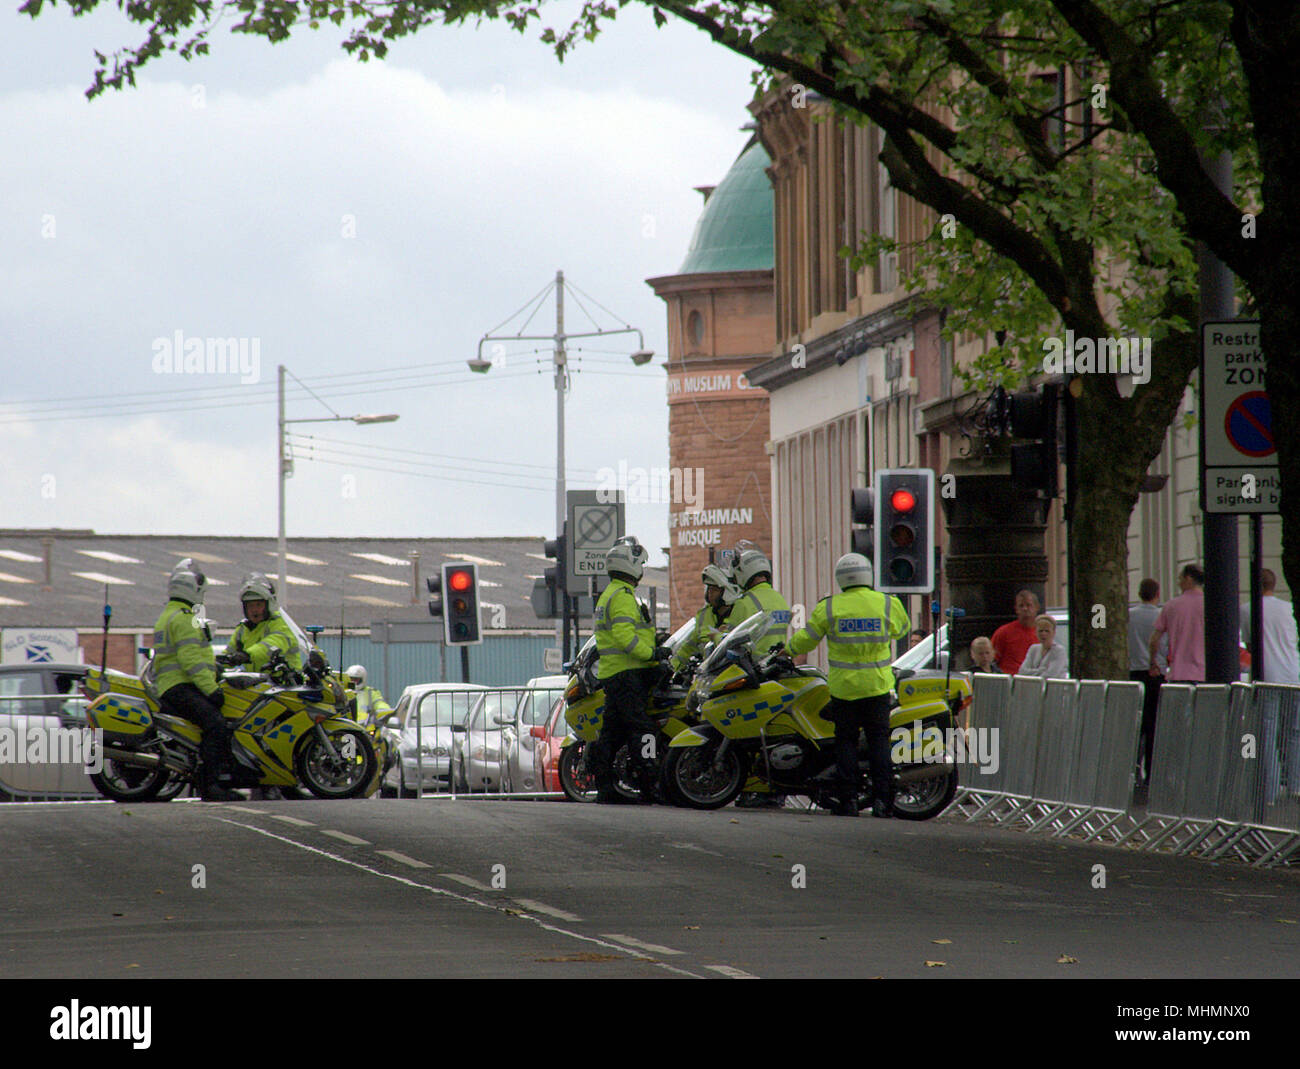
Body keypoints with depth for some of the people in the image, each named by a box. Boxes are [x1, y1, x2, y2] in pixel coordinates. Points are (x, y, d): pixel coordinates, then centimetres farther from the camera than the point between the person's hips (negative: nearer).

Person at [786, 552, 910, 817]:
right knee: (879, 739, 4)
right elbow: (902, 629, 16)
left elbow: (805, 641, 3)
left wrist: (790, 648, 23)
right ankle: (882, 798, -4)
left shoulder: (829, 607, -5)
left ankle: (848, 799, 2)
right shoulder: (888, 604, -4)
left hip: (844, 686, 0)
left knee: (846, 740, 7)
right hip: (877, 686, 0)